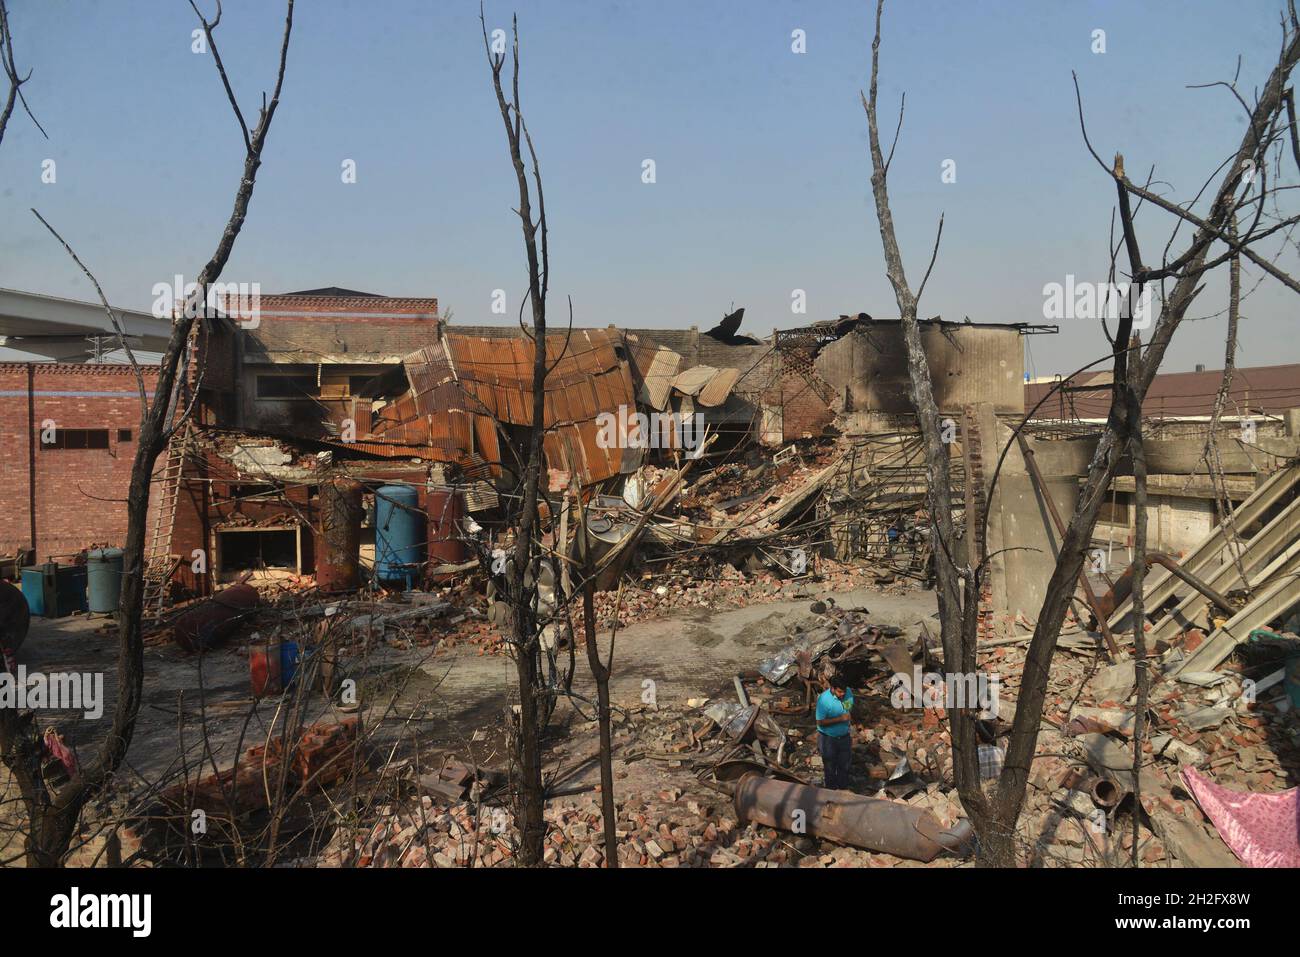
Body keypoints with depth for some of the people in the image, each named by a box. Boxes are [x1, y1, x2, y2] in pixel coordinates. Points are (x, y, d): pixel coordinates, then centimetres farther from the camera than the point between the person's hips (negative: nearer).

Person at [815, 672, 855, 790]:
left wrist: (850, 723, 14)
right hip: (828, 739, -4)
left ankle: (844, 789, 41)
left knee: (844, 765, 21)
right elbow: (820, 722, -25)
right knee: (830, 767, 15)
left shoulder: (848, 692, -12)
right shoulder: (824, 699, -28)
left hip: (844, 737, 4)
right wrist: (840, 718, -30)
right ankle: (832, 791, 35)